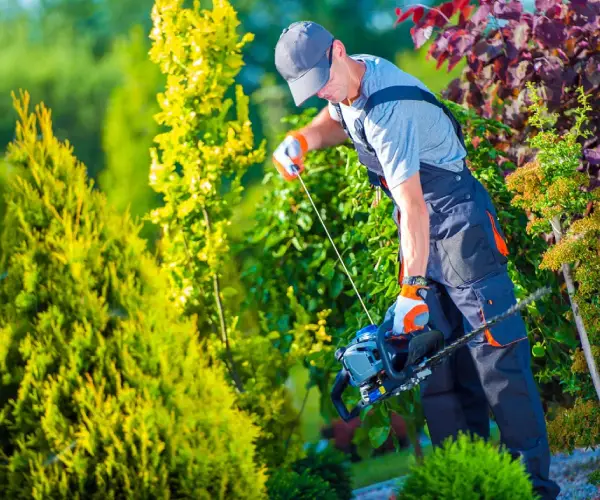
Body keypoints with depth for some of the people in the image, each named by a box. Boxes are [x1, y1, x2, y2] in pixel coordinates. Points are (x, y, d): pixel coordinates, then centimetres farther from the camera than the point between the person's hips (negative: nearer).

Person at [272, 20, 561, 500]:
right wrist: (302, 139, 4)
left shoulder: (388, 109, -28)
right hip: (422, 227, 10)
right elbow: (336, 122, 26)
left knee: (494, 351, -12)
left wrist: (414, 289, -31)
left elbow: (413, 208, -30)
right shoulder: (347, 83, 1)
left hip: (459, 220, -9)